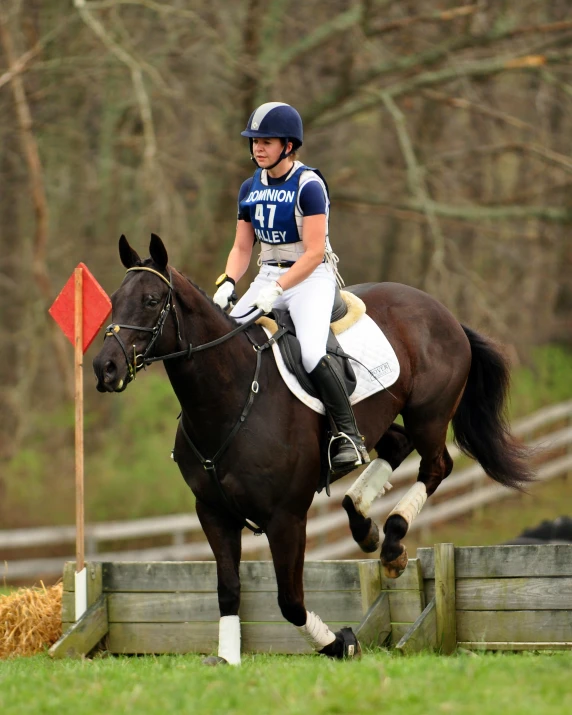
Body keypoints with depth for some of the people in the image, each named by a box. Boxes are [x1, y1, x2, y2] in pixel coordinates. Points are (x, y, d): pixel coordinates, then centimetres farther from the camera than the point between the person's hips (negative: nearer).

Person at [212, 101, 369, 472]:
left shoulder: (308, 186, -14)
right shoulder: (251, 189, 8)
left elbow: (314, 252, -19)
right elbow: (242, 248, 10)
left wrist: (277, 289, -26)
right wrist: (227, 283, -9)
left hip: (312, 277, -7)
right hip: (269, 276, 7)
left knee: (312, 354, -28)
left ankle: (351, 436, -22)